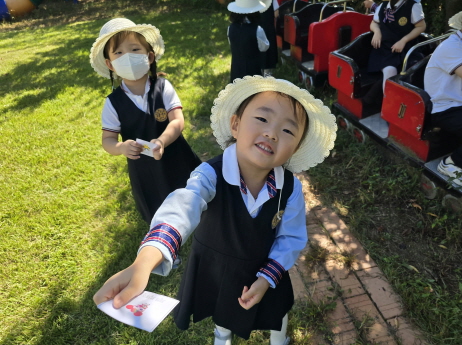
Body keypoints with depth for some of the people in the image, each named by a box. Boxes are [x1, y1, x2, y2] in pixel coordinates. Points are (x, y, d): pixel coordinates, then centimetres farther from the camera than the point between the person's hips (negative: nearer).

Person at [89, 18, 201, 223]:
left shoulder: (163, 87, -13)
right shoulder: (113, 102, -12)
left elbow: (178, 121, -21)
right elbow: (108, 139, -9)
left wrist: (162, 141, -41)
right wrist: (121, 147, -33)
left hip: (176, 159, 0)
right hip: (144, 169, 1)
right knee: (159, 215, 22)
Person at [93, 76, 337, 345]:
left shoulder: (291, 189, -27)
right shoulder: (211, 175, -37)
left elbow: (291, 238, -13)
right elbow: (183, 209, -56)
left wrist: (267, 278, -21)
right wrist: (143, 264, -72)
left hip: (264, 269, 1)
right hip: (215, 265, 0)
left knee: (276, 310, 29)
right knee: (222, 311, 32)